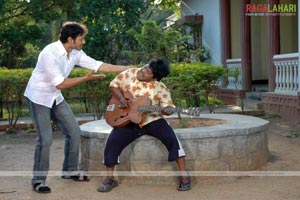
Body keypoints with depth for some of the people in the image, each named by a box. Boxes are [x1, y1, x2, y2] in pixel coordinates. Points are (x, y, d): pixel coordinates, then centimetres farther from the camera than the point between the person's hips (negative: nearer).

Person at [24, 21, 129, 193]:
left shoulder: (76, 53, -5)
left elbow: (97, 65, 0)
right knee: (46, 138, -14)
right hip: (39, 98, -8)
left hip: (56, 98, 8)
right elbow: (60, 83, -28)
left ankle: (70, 170, 21)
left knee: (74, 131, 5)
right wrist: (86, 78, -24)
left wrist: (128, 68, -1)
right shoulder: (50, 53, -28)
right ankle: (38, 179, 1)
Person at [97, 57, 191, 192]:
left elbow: (168, 106, -9)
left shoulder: (160, 88, -11)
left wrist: (167, 110, -34)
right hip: (128, 120, 2)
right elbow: (114, 85, 6)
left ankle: (184, 175, -8)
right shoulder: (129, 74, -3)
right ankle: (109, 178, 2)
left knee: (172, 139, -22)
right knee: (112, 142, -17)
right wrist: (121, 98, -12)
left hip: (152, 120, -2)